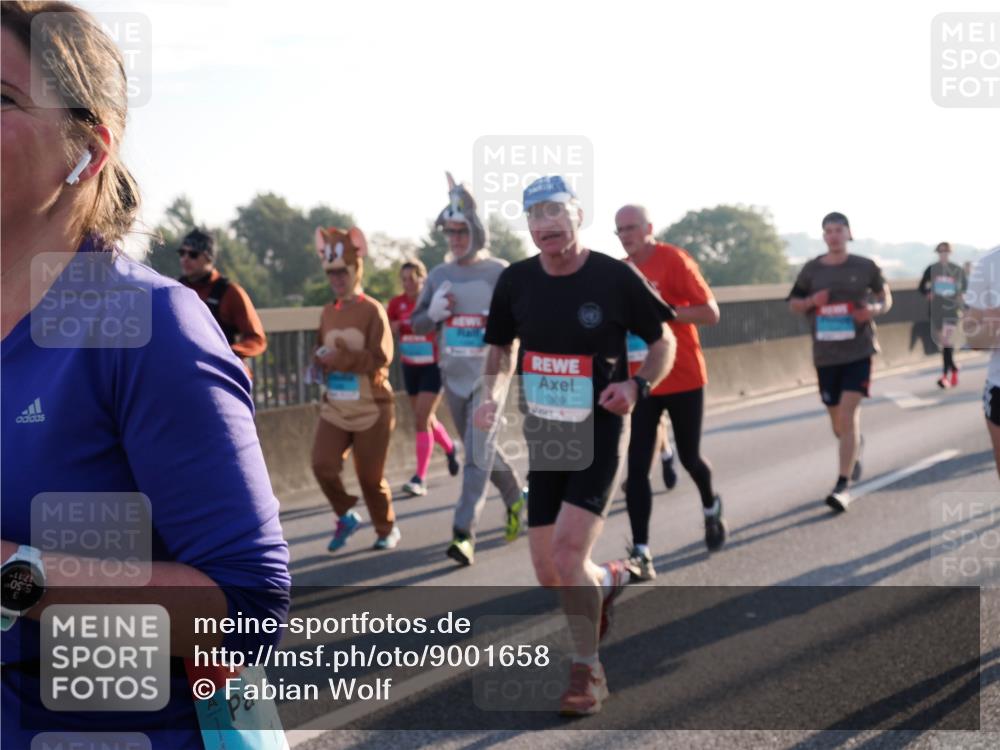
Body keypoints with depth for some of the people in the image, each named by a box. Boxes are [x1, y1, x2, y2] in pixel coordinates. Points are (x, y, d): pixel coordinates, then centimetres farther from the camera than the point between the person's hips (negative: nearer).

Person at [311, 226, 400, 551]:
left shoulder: (373, 311, -10)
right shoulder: (328, 311, 8)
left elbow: (381, 358, -18)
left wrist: (343, 358, -25)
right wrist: (322, 361, -6)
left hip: (371, 406, -5)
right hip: (335, 405, 5)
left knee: (370, 475, 2)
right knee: (322, 464, -12)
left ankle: (387, 528, 26)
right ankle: (346, 517, 12)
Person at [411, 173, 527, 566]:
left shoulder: (500, 273, -7)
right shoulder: (439, 276, 7)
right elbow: (417, 325, 12)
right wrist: (432, 314, -8)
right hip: (453, 376, 6)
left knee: (478, 452, -13)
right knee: (482, 449, 17)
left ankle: (464, 533, -15)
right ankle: (516, 497, 40)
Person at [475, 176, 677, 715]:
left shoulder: (615, 277, -11)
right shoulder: (516, 282, -1)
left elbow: (663, 341, 0)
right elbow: (502, 346, 16)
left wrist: (638, 386, -18)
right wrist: (493, 395, -3)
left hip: (598, 435, -4)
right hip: (540, 440, 4)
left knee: (567, 556, -18)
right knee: (549, 575, 6)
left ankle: (588, 670, 3)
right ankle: (609, 579, 42)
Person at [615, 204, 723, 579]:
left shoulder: (674, 261, -11)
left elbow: (710, 313, -15)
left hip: (683, 379, -4)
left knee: (688, 457, 11)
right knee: (637, 466, -7)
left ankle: (711, 507, 44)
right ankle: (641, 552, -7)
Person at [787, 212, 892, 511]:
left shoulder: (865, 267, -2)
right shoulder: (812, 269, 2)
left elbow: (885, 297, 11)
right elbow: (793, 304, 11)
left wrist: (875, 309, -12)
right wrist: (811, 301, -11)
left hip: (859, 351, -3)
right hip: (825, 355, 3)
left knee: (849, 413, -16)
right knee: (838, 423, 12)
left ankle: (843, 486, -14)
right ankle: (855, 445, 50)